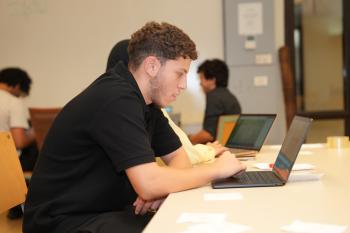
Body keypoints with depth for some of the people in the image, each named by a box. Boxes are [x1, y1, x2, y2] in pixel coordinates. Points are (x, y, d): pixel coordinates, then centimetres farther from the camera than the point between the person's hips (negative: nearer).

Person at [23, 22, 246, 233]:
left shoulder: (146, 100, 6)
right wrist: (216, 170, -16)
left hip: (108, 211, 9)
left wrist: (162, 186, -11)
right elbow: (148, 183, -30)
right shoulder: (117, 99, -23)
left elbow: (177, 156, 13)